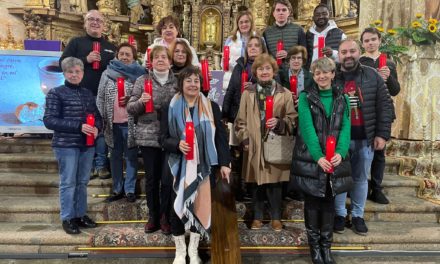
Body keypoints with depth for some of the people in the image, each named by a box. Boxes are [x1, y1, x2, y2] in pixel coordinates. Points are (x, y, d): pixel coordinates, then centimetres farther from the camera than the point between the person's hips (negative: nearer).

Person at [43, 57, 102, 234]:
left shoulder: (88, 93, 12)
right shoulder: (55, 93, -4)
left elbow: (97, 116, 16)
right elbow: (49, 120, -12)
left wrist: (97, 128, -8)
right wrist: (78, 126, -20)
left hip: (87, 145, 5)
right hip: (66, 145, -5)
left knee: (82, 182, 11)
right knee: (68, 182, 1)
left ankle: (80, 215, 23)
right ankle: (67, 218, 13)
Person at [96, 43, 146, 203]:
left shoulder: (138, 74, 0)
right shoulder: (107, 73, 7)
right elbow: (100, 98, 9)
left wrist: (131, 100, -16)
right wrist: (101, 118, 2)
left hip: (131, 122, -3)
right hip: (113, 122, 3)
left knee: (131, 156, 6)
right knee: (115, 156, 11)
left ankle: (130, 189, 17)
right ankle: (117, 189, 23)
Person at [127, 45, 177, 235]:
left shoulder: (177, 81, 5)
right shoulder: (143, 80, 3)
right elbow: (130, 108, 0)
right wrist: (140, 101, -19)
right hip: (148, 137, 0)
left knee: (168, 178, 7)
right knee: (151, 178, 9)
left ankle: (165, 217, 23)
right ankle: (153, 216, 25)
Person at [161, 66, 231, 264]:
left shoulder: (211, 107, 3)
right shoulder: (171, 108, 1)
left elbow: (221, 137, 3)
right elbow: (164, 139, 1)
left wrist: (224, 163, -2)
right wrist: (177, 144, -19)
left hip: (204, 166, 1)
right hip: (179, 166, 0)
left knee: (201, 204, 7)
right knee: (178, 205, 4)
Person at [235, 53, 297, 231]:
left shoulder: (284, 93, 4)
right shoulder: (247, 93, 7)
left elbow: (292, 118, 5)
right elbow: (241, 120, 9)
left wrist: (279, 122, -13)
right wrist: (244, 138, -2)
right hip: (254, 145, 1)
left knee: (275, 183, 6)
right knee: (256, 183, 10)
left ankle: (276, 218, 24)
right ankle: (257, 217, 25)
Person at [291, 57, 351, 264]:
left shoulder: (342, 98, 8)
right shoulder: (305, 97, -2)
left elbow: (345, 128, -2)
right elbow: (307, 127, -13)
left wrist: (340, 153, -19)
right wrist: (318, 156, -23)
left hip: (334, 159, 3)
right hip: (310, 158, -3)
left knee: (329, 201, 10)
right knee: (312, 202, 7)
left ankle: (326, 245, 23)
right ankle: (314, 244, 21)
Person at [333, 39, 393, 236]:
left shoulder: (372, 76, 2)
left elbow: (385, 106, 3)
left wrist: (382, 134, -4)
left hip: (365, 138, 1)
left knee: (361, 178, 13)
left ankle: (358, 215, 29)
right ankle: (339, 214, 27)